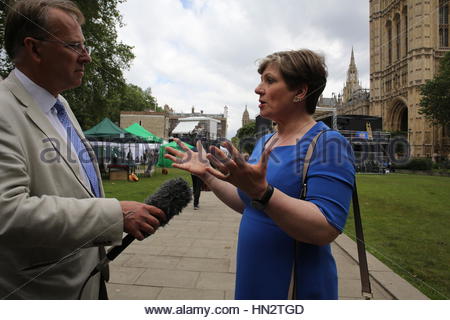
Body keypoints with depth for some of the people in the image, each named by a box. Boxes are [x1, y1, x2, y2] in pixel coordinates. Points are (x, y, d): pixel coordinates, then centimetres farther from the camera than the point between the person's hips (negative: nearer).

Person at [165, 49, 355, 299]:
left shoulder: (328, 144, -17)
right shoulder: (265, 142, 5)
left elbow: (325, 230, -27)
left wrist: (261, 190, -36)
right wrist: (206, 174, 2)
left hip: (297, 287, -6)